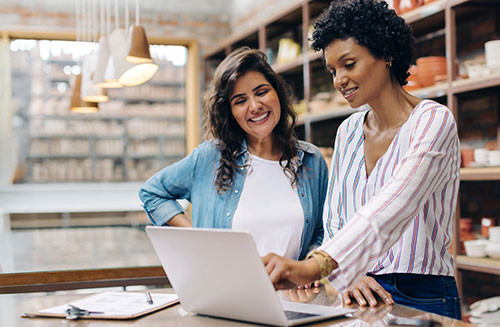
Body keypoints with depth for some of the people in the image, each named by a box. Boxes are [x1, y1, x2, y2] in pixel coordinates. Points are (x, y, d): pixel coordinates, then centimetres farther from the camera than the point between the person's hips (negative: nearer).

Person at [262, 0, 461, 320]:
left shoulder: (433, 121, -9)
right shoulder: (348, 131, 9)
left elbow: (392, 207, -25)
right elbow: (334, 220, 10)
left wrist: (314, 266, -37)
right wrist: (347, 275, -10)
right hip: (357, 294, 5)